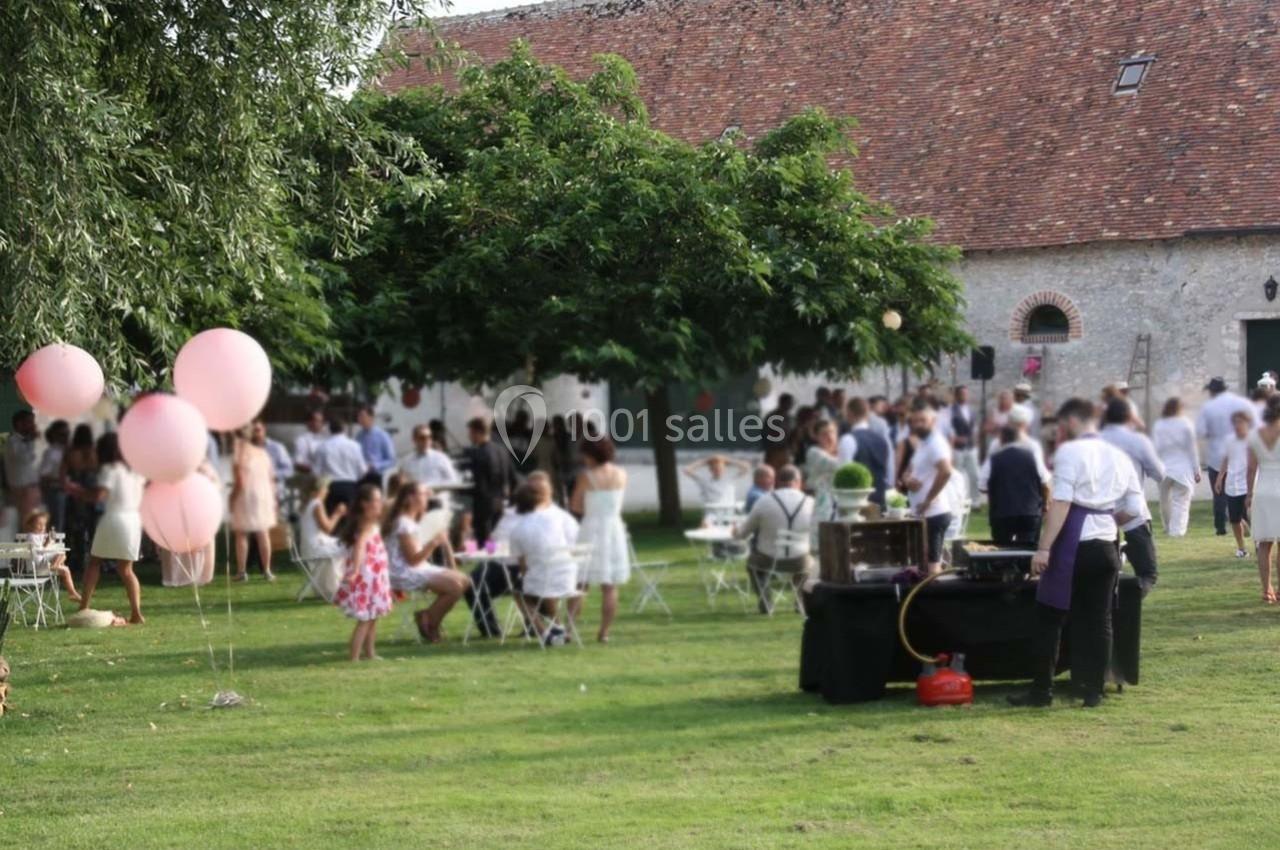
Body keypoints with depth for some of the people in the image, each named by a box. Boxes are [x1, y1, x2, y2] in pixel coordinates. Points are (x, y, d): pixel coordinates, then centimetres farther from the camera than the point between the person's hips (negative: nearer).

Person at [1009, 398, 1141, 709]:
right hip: (1106, 546, 6)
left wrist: (1044, 548, -20)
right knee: (1098, 619, 10)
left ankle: (1042, 689, 5)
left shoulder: (1069, 452, -7)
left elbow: (1061, 503, -17)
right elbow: (1133, 508, 10)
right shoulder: (1119, 457, 12)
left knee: (1050, 616, 4)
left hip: (1073, 545, -6)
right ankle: (1094, 691, 10)